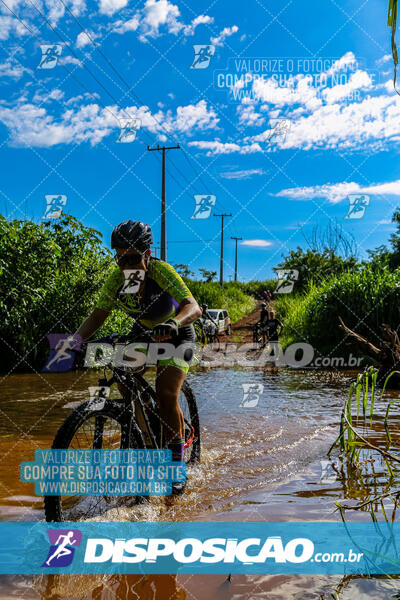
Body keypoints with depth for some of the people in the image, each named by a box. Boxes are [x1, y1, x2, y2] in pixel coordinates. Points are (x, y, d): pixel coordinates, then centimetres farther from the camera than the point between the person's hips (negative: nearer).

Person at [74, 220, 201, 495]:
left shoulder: (161, 271, -31)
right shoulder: (116, 280, -18)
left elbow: (194, 307, -42)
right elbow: (98, 316, -16)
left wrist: (174, 323, -63)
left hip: (176, 334, -5)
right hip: (144, 332, 5)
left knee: (166, 395, -18)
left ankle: (177, 465, -3)